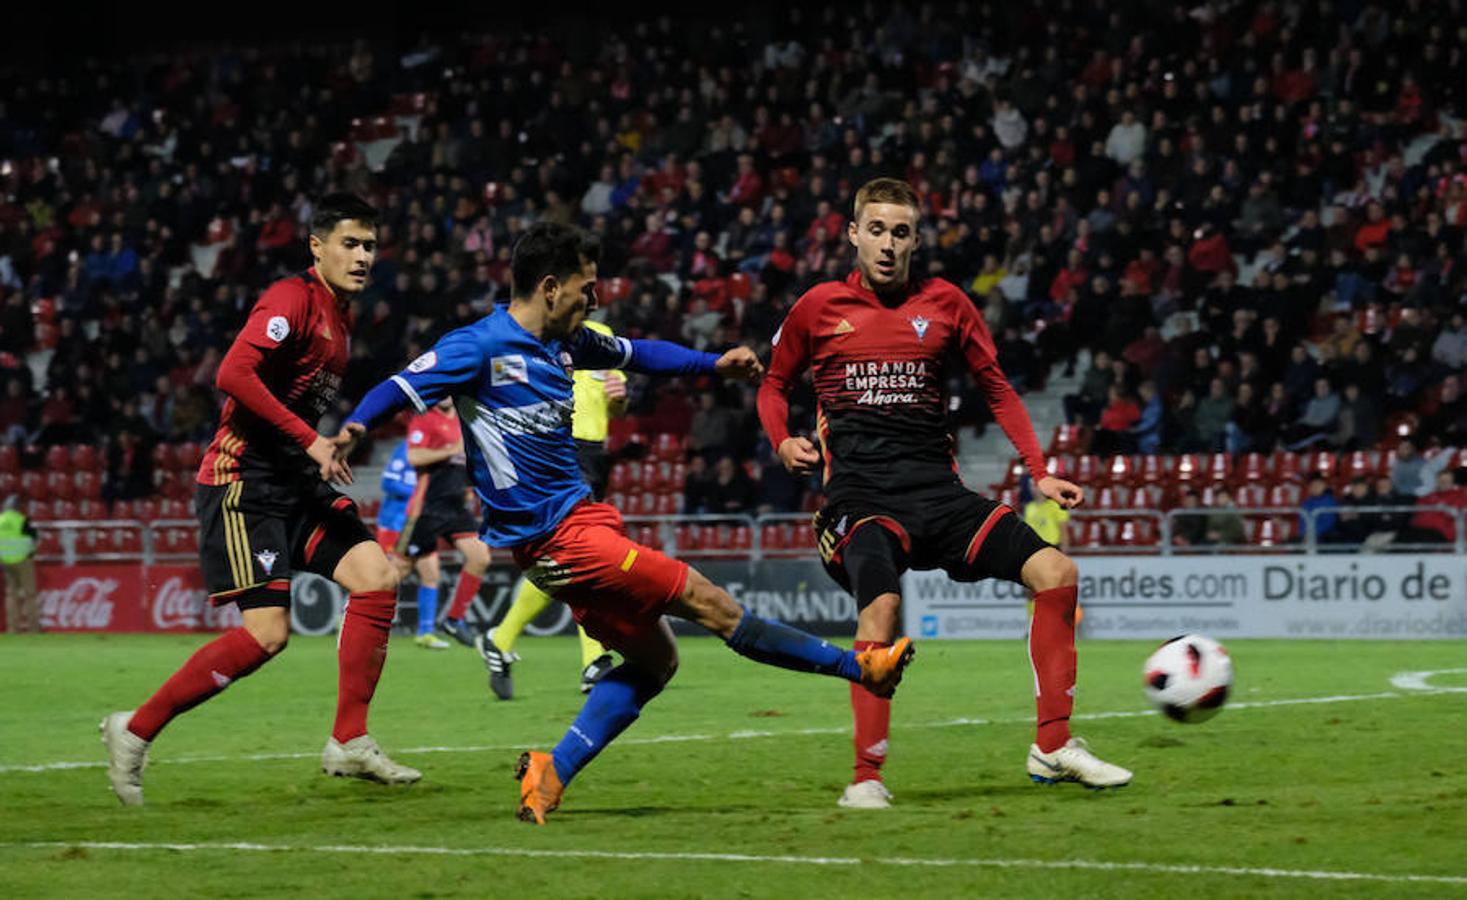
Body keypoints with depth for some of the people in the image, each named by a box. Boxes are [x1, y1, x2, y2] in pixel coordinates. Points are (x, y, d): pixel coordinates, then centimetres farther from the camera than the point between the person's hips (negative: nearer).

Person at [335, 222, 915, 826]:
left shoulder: (565, 342, 11)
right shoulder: (480, 346, -13)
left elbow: (635, 354, 27)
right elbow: (402, 388, -18)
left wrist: (714, 364, 22)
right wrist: (354, 427, -36)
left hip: (581, 516, 10)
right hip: (555, 536, -10)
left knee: (653, 659, 11)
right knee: (709, 604, -6)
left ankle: (552, 775, 6)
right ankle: (857, 666, 0)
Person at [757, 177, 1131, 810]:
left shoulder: (945, 304, 10)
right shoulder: (819, 307, 6)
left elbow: (996, 388, 17)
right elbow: (774, 385, 19)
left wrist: (1040, 473, 10)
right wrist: (784, 443, -1)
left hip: (937, 490, 3)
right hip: (859, 491, -3)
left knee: (1055, 573, -11)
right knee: (880, 603, -31)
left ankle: (1053, 747, -1)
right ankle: (866, 778, -21)